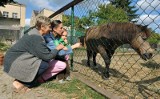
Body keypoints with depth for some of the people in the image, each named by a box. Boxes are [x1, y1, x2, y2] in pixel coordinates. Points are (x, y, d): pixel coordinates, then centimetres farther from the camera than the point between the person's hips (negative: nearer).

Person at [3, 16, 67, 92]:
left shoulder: (35, 33, 6)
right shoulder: (36, 37, -24)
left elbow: (44, 52, 10)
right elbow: (47, 56, -22)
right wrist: (57, 48, -6)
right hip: (14, 63, -9)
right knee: (45, 64, -18)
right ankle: (20, 82, -7)